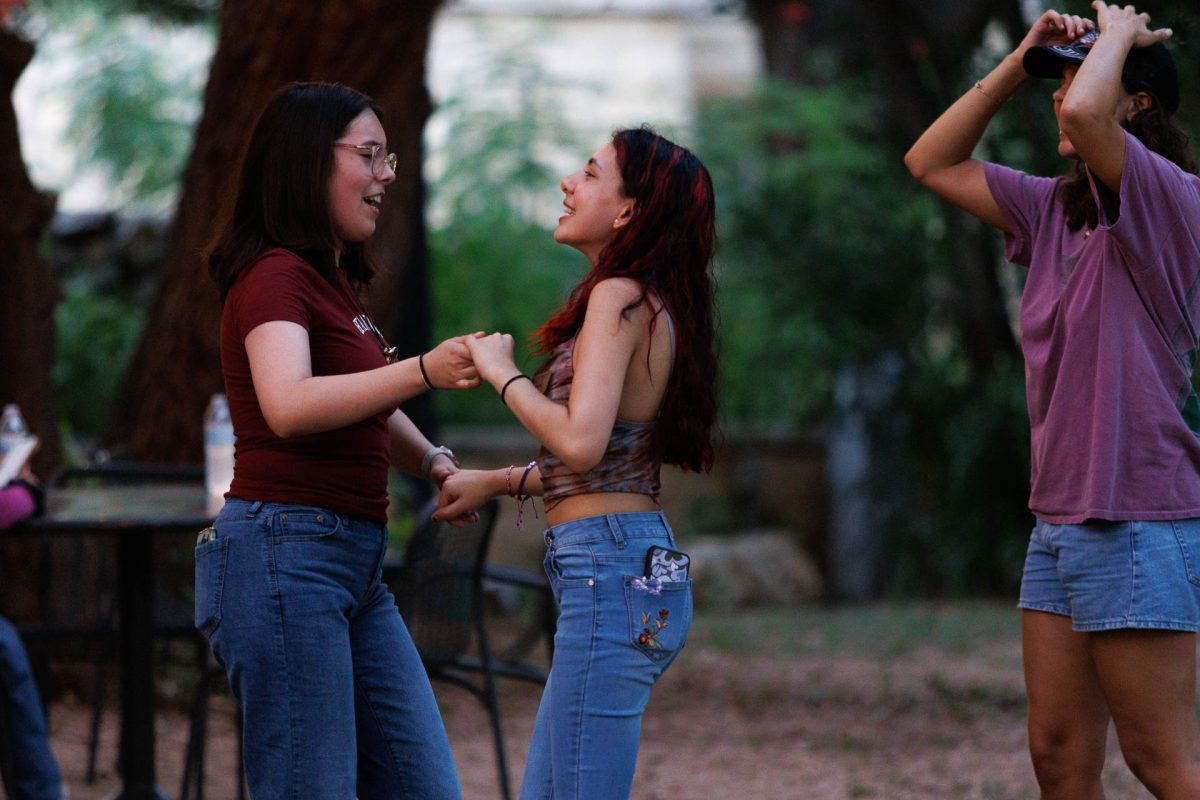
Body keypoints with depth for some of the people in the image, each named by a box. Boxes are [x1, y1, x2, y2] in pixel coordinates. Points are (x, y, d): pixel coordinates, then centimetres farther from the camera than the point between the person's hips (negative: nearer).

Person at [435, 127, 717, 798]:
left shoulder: (618, 298, -12)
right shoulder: (654, 303, 16)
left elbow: (580, 443, -23)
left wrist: (501, 371, -9)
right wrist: (499, 481, 25)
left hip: (609, 567, -10)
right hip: (643, 561, 10)